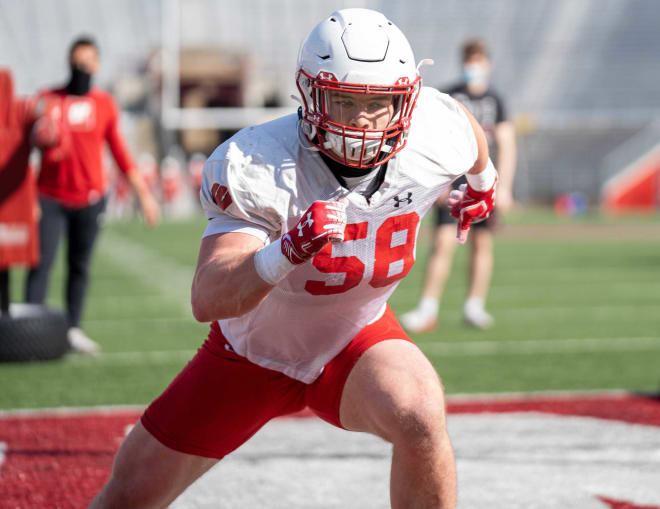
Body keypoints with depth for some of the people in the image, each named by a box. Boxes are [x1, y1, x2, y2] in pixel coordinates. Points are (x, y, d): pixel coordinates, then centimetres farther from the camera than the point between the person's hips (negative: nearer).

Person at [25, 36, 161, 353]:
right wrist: (47, 138, -37)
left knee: (80, 266, 6)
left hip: (89, 199, 2)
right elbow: (38, 138, -12)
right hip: (50, 198, -2)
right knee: (41, 263, -10)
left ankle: (73, 329, 14)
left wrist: (143, 193, 8)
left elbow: (119, 152, 11)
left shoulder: (104, 104, 6)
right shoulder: (49, 100, 2)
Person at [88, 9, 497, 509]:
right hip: (254, 351, -1)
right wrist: (286, 252, -61)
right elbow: (207, 300, -43)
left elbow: (462, 119, 7)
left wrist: (484, 181, 28)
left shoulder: (434, 141, -22)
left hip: (356, 337, 1)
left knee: (421, 418, -33)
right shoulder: (258, 166, -32)